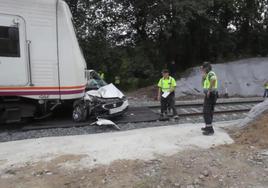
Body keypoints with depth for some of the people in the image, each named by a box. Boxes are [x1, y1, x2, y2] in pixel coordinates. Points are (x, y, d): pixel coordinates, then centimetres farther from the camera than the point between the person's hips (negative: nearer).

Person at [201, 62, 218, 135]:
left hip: (210, 95, -11)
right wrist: (203, 75, 12)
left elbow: (213, 79, -38)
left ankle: (210, 129, -8)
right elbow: (203, 84, 21)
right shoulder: (208, 75, 18)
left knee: (206, 112, -9)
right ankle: (208, 126, 31)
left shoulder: (211, 73, -14)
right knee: (209, 112, 19)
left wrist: (209, 90, -32)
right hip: (209, 95, 11)